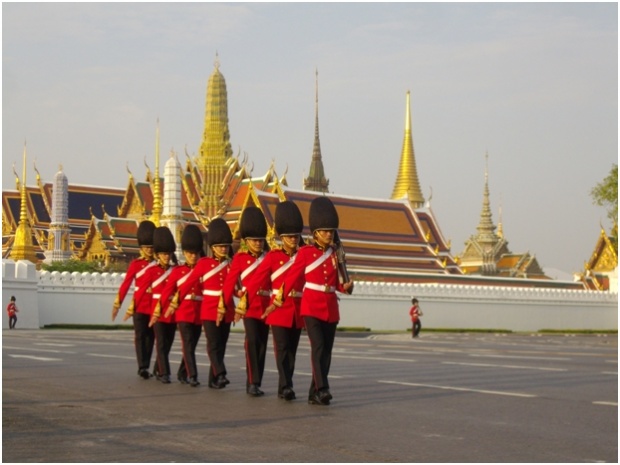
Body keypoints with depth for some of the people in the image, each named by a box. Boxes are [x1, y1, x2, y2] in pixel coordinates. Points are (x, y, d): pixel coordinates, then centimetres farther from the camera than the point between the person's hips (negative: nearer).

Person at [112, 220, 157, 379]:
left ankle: (146, 367, 16)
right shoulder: (135, 264, 2)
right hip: (139, 305, -2)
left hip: (154, 306, 3)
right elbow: (125, 284, 0)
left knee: (150, 337, 7)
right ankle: (142, 367, -13)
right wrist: (118, 303, -5)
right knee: (140, 336, -8)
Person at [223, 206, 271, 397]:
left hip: (265, 307, 4)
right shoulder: (240, 258, 4)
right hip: (248, 306, -4)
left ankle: (256, 384, 15)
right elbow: (230, 282, 3)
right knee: (252, 341, -19)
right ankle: (253, 382, -19)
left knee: (262, 345, 6)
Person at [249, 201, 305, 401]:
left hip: (298, 311, 4)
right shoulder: (272, 257, 0)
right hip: (278, 309, -3)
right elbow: (257, 281, -3)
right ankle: (286, 386, -14)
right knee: (282, 348, -10)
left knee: (292, 350, 7)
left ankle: (284, 387, 15)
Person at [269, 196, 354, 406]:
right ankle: (322, 389, -24)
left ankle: (314, 393, 12)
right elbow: (291, 277, 4)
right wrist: (279, 300, 7)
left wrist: (346, 286, -6)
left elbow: (338, 282, 16)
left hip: (331, 308, 5)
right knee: (318, 347, -18)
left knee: (327, 351, 4)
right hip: (312, 307, -5)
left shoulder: (335, 254, 11)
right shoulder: (305, 252, -2)